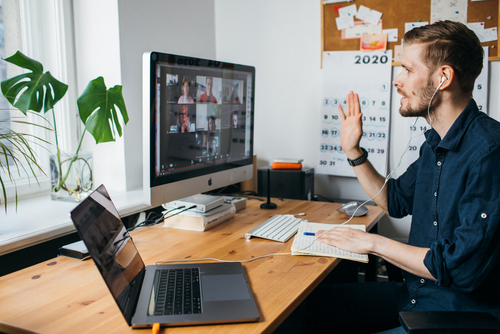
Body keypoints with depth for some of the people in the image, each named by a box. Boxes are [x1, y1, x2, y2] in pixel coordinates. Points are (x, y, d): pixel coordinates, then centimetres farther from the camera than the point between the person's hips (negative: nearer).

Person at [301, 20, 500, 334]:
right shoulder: (436, 142, 7)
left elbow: (463, 268, -28)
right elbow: (396, 200, 21)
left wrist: (373, 242, -17)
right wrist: (353, 150, 12)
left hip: (462, 309, -8)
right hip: (415, 292, 9)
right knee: (315, 303, 5)